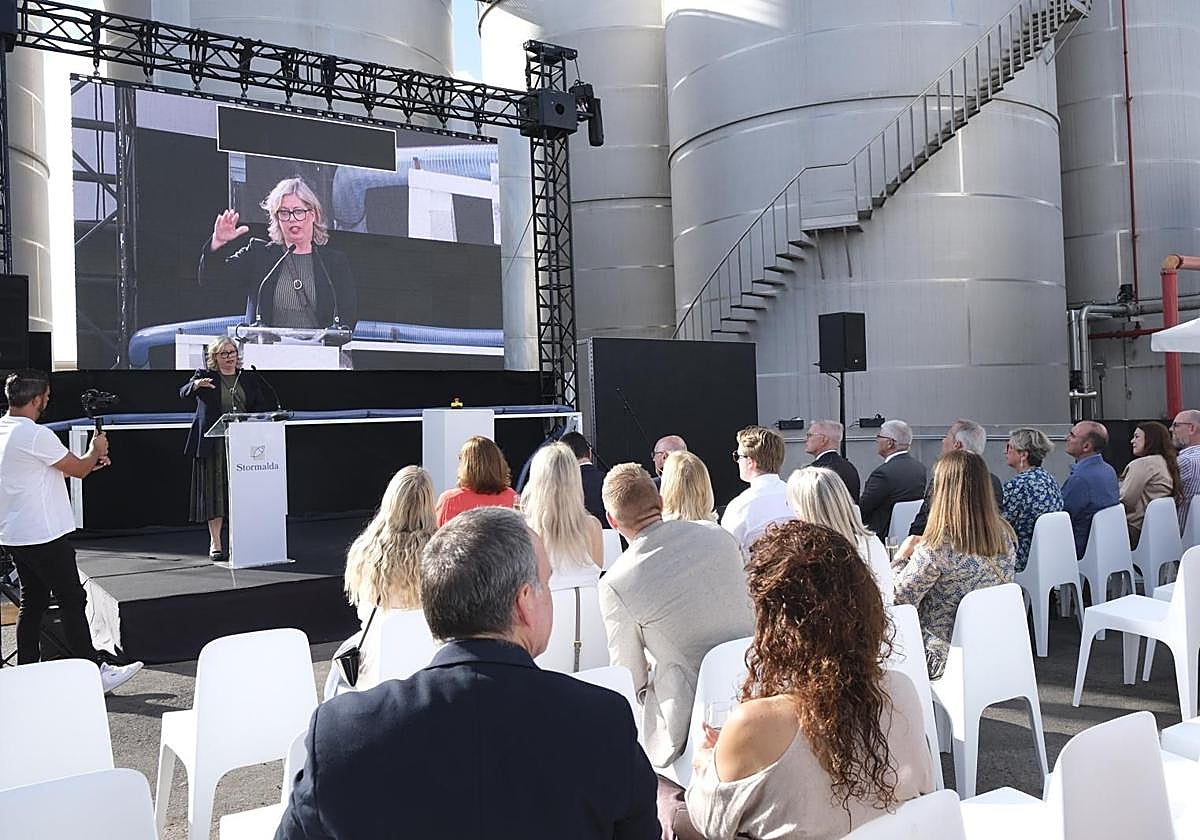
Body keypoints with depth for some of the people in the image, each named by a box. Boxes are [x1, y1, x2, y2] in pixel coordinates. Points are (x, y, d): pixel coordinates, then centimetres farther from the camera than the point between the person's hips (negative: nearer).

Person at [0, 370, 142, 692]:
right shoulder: (36, 435, -19)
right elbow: (77, 469, -9)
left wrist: (90, 462, 16)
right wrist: (95, 450, 10)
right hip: (43, 535, -9)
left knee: (32, 601, 15)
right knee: (73, 601, -4)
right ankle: (94, 672, 1)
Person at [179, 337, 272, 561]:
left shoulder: (249, 378, 13)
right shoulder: (204, 375, 4)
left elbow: (261, 407, 12)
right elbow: (183, 392, -11)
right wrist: (196, 385, -33)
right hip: (214, 444, -2)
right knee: (215, 491, 0)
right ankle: (215, 543, 7)